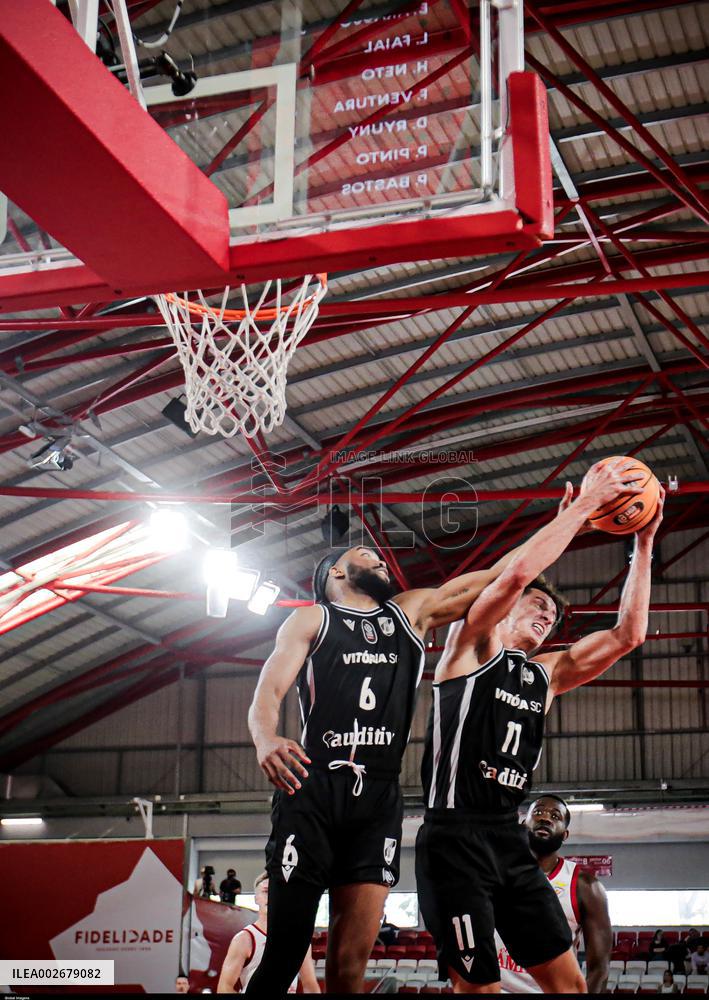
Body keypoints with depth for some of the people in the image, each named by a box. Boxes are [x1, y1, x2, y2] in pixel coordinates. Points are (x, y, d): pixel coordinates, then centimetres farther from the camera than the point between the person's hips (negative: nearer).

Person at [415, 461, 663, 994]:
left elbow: (626, 636, 11)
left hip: (511, 841, 7)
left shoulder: (546, 674, 19)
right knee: (480, 988, -9)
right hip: (455, 837, -7)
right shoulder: (473, 644, 2)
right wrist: (584, 503, -9)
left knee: (570, 983, 3)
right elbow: (518, 572, -15)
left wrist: (644, 543, 8)